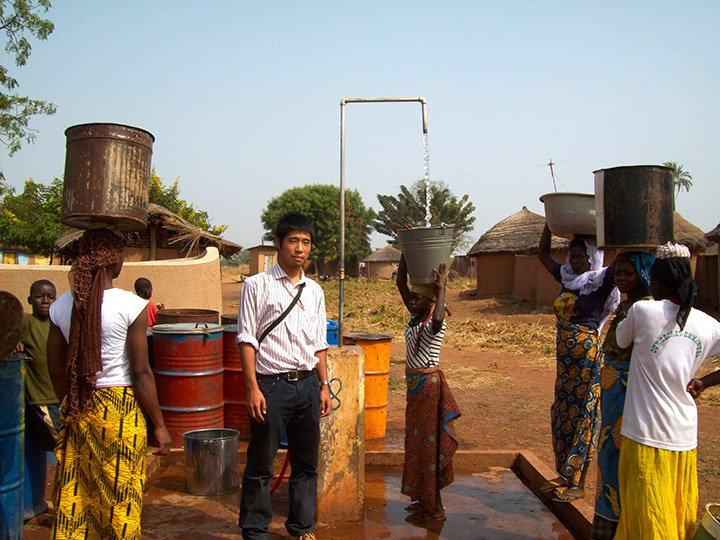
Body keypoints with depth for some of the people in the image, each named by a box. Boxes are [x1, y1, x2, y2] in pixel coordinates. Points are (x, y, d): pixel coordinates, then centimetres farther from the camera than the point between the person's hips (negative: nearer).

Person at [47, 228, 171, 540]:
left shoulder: (61, 306, 1)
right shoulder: (131, 306, -13)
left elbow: (56, 369, 8)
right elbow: (140, 373, -13)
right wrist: (159, 425, -5)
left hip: (78, 410, 5)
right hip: (121, 408, -5)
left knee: (73, 496, 15)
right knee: (120, 501, 8)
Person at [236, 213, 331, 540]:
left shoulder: (314, 291, 12)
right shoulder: (257, 286, -3)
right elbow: (246, 340, -5)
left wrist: (324, 385, 12)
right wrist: (253, 387, -11)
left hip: (307, 383, 5)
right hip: (271, 384, -5)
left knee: (306, 462, 13)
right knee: (261, 464, 4)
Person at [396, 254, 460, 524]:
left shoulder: (434, 322, -17)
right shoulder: (415, 316, 6)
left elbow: (437, 321, -44)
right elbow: (400, 284, 6)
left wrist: (442, 288, -33)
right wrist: (406, 253, -1)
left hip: (428, 385, -9)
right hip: (415, 385, 9)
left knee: (428, 444, -1)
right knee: (417, 443, 16)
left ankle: (434, 509, 10)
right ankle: (425, 500, 30)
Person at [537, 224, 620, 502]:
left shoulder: (601, 281, -7)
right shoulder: (567, 278, 11)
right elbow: (542, 253, 21)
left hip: (587, 353, -7)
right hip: (565, 355, 7)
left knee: (583, 415, 0)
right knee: (562, 413, 13)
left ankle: (578, 483, 10)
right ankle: (565, 474, 26)